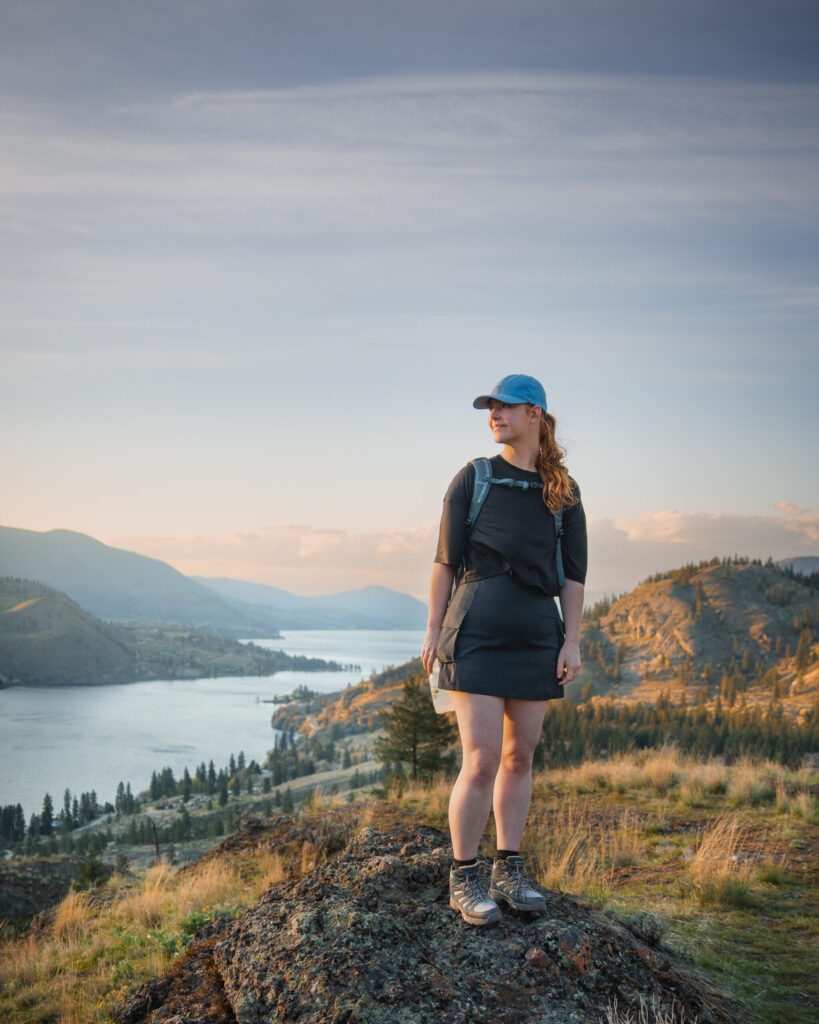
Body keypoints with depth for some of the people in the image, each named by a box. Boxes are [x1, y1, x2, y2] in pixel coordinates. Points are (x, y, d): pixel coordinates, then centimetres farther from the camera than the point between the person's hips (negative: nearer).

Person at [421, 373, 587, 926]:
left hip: (537, 636, 3)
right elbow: (446, 559, 4)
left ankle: (509, 872, 22)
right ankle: (464, 880, 6)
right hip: (478, 635, -3)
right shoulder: (473, 479, 4)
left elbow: (574, 573, 8)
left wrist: (572, 642, 1)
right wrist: (434, 630, 1)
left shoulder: (564, 491, 9)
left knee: (520, 757, 10)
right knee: (482, 762, -8)